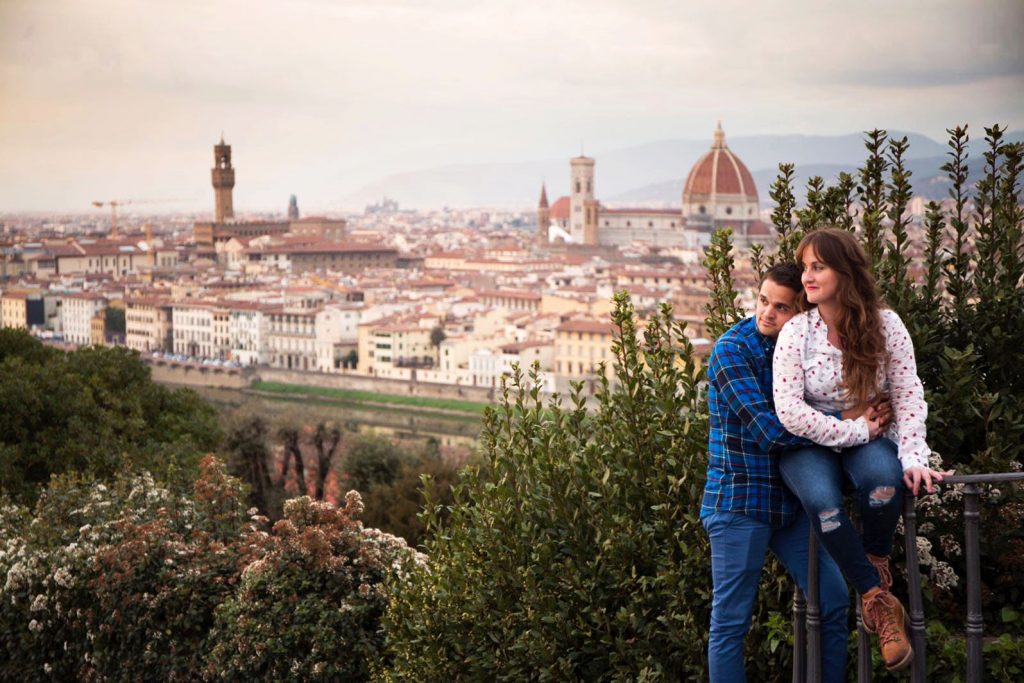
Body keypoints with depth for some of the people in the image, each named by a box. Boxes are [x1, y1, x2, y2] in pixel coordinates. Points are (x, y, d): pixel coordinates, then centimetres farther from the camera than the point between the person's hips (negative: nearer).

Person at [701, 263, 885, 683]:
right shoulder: (732, 349, -12)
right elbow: (767, 430, -20)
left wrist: (868, 412, -14)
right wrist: (847, 420, -21)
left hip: (790, 502, 7)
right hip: (739, 501, -6)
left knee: (834, 601, 8)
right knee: (731, 621, 0)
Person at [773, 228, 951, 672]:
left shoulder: (886, 326, -7)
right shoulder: (796, 332, -10)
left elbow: (909, 397, -7)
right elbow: (789, 411, -17)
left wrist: (913, 457, -21)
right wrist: (856, 430, -17)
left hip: (869, 441, 1)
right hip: (810, 445, -1)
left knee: (884, 476, -36)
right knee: (822, 501, -35)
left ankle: (875, 563, -6)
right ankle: (879, 600, -20)